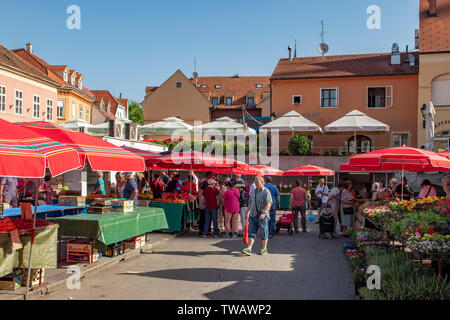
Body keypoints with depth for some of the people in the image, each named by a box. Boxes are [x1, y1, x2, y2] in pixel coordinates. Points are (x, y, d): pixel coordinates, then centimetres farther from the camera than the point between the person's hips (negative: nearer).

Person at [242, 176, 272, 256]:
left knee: (264, 233, 4)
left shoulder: (266, 191, -7)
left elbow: (269, 203, -16)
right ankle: (249, 249, -5)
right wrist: (248, 212, 11)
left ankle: (264, 249, 16)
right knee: (251, 232, -1)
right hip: (253, 215, 6)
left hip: (262, 216, -6)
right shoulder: (253, 192, 15)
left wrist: (264, 213, -26)